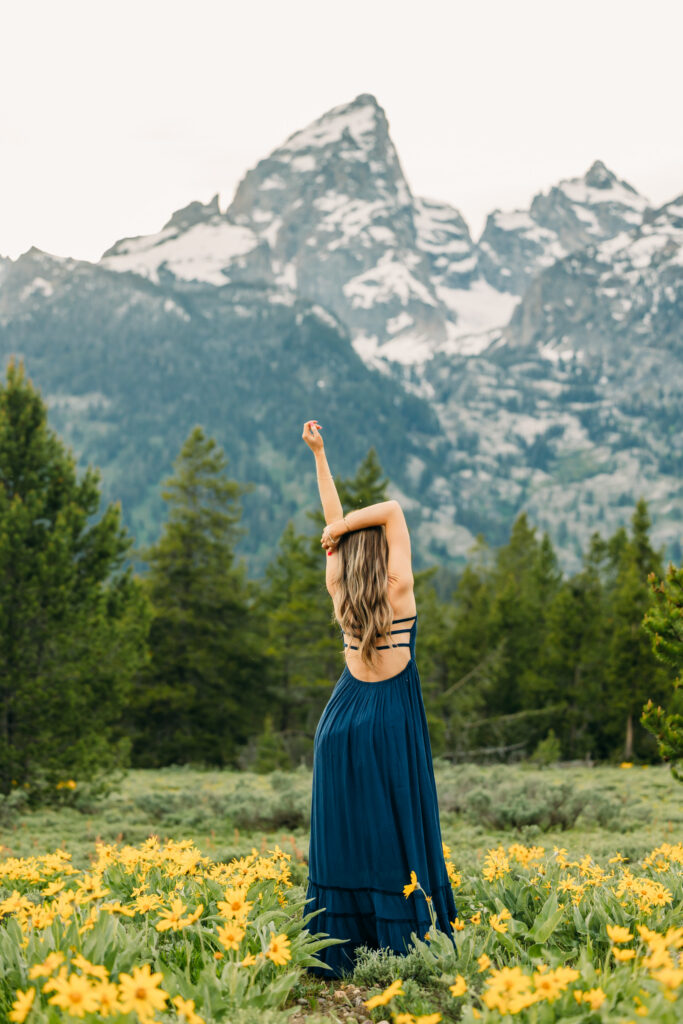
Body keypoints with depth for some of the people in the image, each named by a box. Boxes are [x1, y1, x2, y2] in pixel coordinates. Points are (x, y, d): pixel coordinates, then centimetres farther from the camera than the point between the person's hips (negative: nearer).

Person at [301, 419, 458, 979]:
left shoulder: (339, 591, 2)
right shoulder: (399, 589, -8)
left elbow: (335, 522, 10)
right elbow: (392, 508, -4)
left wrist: (319, 454, 15)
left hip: (343, 717, 4)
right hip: (393, 721, -4)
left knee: (343, 834, 4)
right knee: (397, 832, 0)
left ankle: (337, 949, 6)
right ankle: (401, 940, 1)